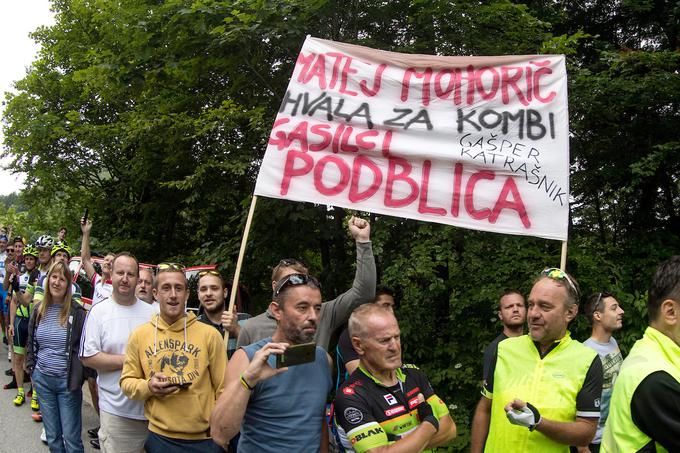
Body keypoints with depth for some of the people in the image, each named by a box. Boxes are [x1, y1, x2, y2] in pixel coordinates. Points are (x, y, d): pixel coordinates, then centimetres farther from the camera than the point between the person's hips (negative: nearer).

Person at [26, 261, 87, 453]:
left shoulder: (76, 311, -11)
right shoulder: (39, 310, 3)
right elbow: (31, 342, 17)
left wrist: (78, 376, -9)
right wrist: (31, 366, 9)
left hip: (67, 381, -4)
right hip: (42, 379, 4)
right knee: (52, 436, 15)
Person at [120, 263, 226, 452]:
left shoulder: (210, 335, -4)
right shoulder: (139, 335, 2)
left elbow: (224, 388, -1)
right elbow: (127, 381, 7)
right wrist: (148, 387, -13)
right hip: (159, 438, 2)